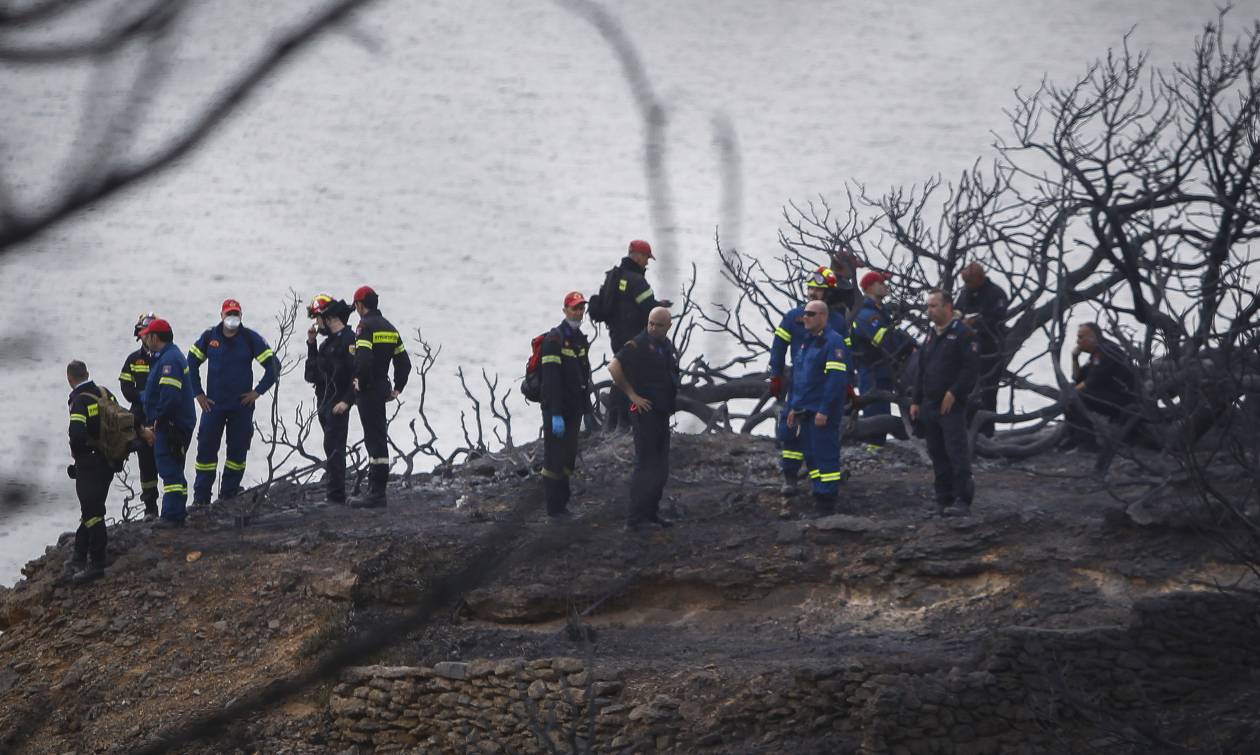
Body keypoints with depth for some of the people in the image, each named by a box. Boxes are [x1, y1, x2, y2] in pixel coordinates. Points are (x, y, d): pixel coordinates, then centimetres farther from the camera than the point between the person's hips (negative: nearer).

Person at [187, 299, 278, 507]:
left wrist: (258, 392, -3)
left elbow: (273, 365, 0)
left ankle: (229, 494, 13)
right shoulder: (209, 337, 2)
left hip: (242, 404, 0)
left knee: (238, 449, 3)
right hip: (213, 404, 0)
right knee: (206, 448, -3)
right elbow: (191, 363, 12)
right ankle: (201, 496, 1)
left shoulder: (250, 339, -2)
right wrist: (198, 394, 6)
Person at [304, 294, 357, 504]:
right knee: (332, 449, 14)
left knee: (334, 449, -12)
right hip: (324, 403, 10)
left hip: (338, 405, -10)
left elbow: (357, 373, -20)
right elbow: (313, 372, 24)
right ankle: (334, 492, 20)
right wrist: (311, 343, 15)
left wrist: (347, 400, -24)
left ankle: (335, 494, -13)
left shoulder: (348, 339, -13)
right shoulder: (329, 341, 17)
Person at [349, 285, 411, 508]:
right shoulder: (389, 328, 14)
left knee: (375, 440, -8)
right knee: (377, 438, 15)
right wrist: (397, 388, 19)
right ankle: (375, 489, 21)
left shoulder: (365, 327, -13)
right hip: (383, 389, 8)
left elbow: (363, 359, -26)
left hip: (368, 390, -8)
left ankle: (377, 493, -8)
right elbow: (404, 362, 16)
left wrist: (360, 382, -12)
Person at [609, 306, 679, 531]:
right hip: (646, 412, -9)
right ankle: (635, 518, -8)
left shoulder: (666, 346, 13)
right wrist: (632, 395, -19)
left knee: (660, 468, 13)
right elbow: (614, 367, -23)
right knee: (645, 466, -9)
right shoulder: (639, 344, -13)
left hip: (663, 414, 9)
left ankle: (651, 514, 20)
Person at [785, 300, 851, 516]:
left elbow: (837, 378, -19)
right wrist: (794, 407, 20)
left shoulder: (833, 342, -12)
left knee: (825, 455, -8)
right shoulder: (807, 341, 18)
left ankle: (827, 503, -7)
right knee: (811, 455, 10)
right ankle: (818, 498, 16)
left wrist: (824, 410, -22)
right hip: (806, 410, 9)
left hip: (823, 413, -9)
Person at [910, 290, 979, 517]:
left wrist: (953, 393, -18)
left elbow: (971, 368, -14)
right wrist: (916, 401, 17)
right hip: (930, 405, 8)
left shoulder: (963, 334, -6)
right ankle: (944, 500, 13)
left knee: (957, 452, -12)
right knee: (937, 454, 9)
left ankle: (962, 500, -14)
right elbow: (921, 372, 23)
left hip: (952, 405, -8)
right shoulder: (931, 337, 19)